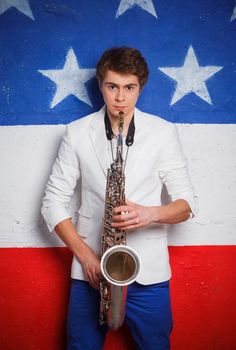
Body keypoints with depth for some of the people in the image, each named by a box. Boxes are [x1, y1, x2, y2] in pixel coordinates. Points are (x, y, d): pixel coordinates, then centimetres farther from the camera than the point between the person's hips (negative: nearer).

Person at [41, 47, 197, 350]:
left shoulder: (164, 132, 0)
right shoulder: (77, 133, 0)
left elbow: (187, 203, 1)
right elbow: (53, 202, 2)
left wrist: (151, 213, -20)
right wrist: (85, 255, -8)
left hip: (149, 273, 0)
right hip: (90, 271, 1)